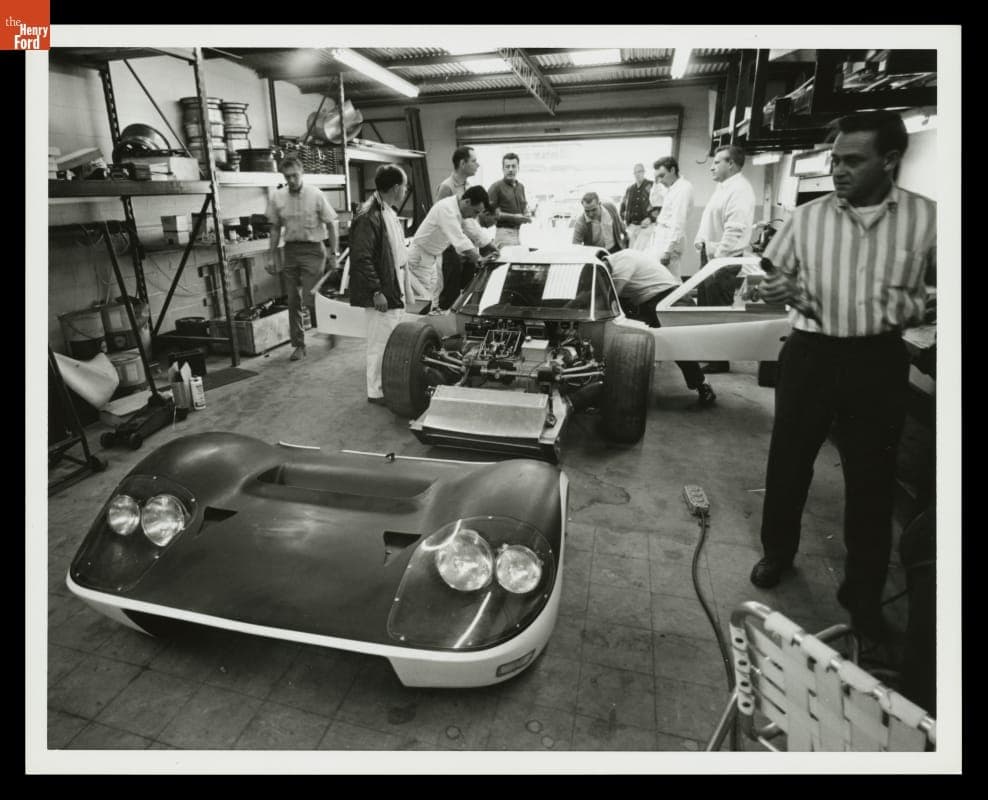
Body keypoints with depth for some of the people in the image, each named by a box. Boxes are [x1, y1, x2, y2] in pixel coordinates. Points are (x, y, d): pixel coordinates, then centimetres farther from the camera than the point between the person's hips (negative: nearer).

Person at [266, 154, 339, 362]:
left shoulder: (315, 195, -5)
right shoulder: (277, 197, 4)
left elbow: (330, 225, 0)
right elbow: (275, 229, 12)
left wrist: (333, 253, -3)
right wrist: (273, 257, 10)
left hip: (312, 249, -4)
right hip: (289, 250, 4)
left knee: (310, 298, -11)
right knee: (293, 301, 5)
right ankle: (298, 345, 15)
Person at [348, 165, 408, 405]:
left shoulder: (389, 212, 12)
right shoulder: (368, 217, -19)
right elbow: (361, 259, -22)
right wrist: (376, 291, -22)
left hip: (394, 288, 10)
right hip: (382, 293, -10)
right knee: (381, 341, -1)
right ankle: (377, 392, 12)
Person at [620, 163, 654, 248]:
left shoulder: (651, 186, -2)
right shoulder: (629, 189, 14)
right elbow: (623, 204, 26)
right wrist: (624, 219, 15)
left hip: (645, 225, -5)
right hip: (631, 225, 5)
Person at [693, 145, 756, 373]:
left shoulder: (739, 190, -15)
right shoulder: (722, 186, 16)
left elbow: (734, 230, -23)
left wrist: (718, 259, -23)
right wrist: (700, 239, 12)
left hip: (723, 260, -10)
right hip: (709, 254, 10)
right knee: (704, 305, 17)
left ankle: (720, 361, 8)